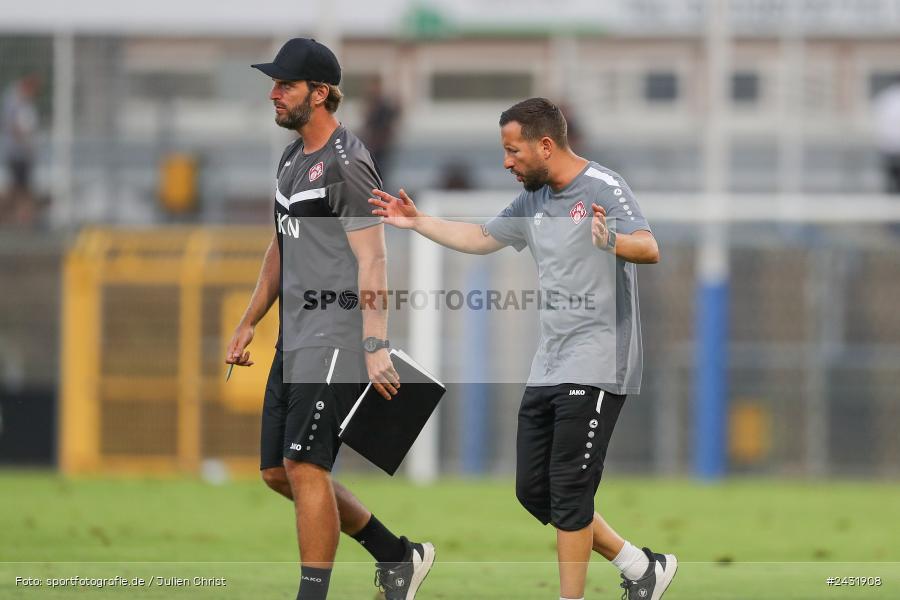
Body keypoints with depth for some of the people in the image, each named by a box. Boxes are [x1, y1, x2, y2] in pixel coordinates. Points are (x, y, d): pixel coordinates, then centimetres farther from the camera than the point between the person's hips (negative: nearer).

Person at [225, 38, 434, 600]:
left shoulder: (346, 164, -13)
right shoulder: (293, 158, 16)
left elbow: (372, 260, -20)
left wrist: (375, 347, -27)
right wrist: (249, 323, 25)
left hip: (336, 339, -10)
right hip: (295, 342, 10)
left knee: (305, 468, -13)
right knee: (279, 471, 11)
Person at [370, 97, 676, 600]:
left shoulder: (602, 188, -12)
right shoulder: (534, 200, 15)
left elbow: (649, 249, -26)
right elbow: (481, 239, 30)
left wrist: (613, 241, -47)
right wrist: (417, 222, 27)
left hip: (596, 367, -9)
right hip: (549, 368, 9)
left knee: (568, 494, -10)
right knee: (534, 491, 9)